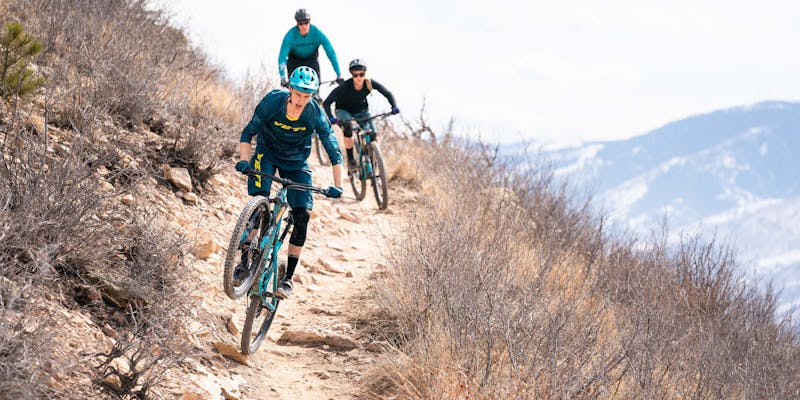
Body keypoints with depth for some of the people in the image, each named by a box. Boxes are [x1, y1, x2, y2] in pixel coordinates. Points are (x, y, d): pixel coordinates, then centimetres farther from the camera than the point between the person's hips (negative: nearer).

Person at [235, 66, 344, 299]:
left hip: (296, 163, 1)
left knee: (302, 215, -12)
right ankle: (245, 262, -17)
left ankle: (288, 278, -4)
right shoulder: (272, 101, -26)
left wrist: (337, 186, -27)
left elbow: (334, 153, -18)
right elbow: (248, 133, -16)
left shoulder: (315, 115, -25)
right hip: (267, 153, -1)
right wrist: (244, 159, -31)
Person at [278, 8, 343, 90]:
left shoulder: (317, 33, -29)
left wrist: (339, 75, -33)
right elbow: (282, 57, -36)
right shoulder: (290, 35, -31)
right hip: (295, 60, -1)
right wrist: (283, 79, -48)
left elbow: (331, 53, -27)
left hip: (311, 60, 1)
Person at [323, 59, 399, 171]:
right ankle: (350, 160, -22)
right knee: (348, 127, -34)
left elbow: (387, 93, -17)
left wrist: (394, 107, -35)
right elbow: (327, 103, -33)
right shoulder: (345, 87, -33)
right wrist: (331, 117, -49)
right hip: (344, 110, -3)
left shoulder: (370, 83, -26)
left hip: (362, 111, 3)